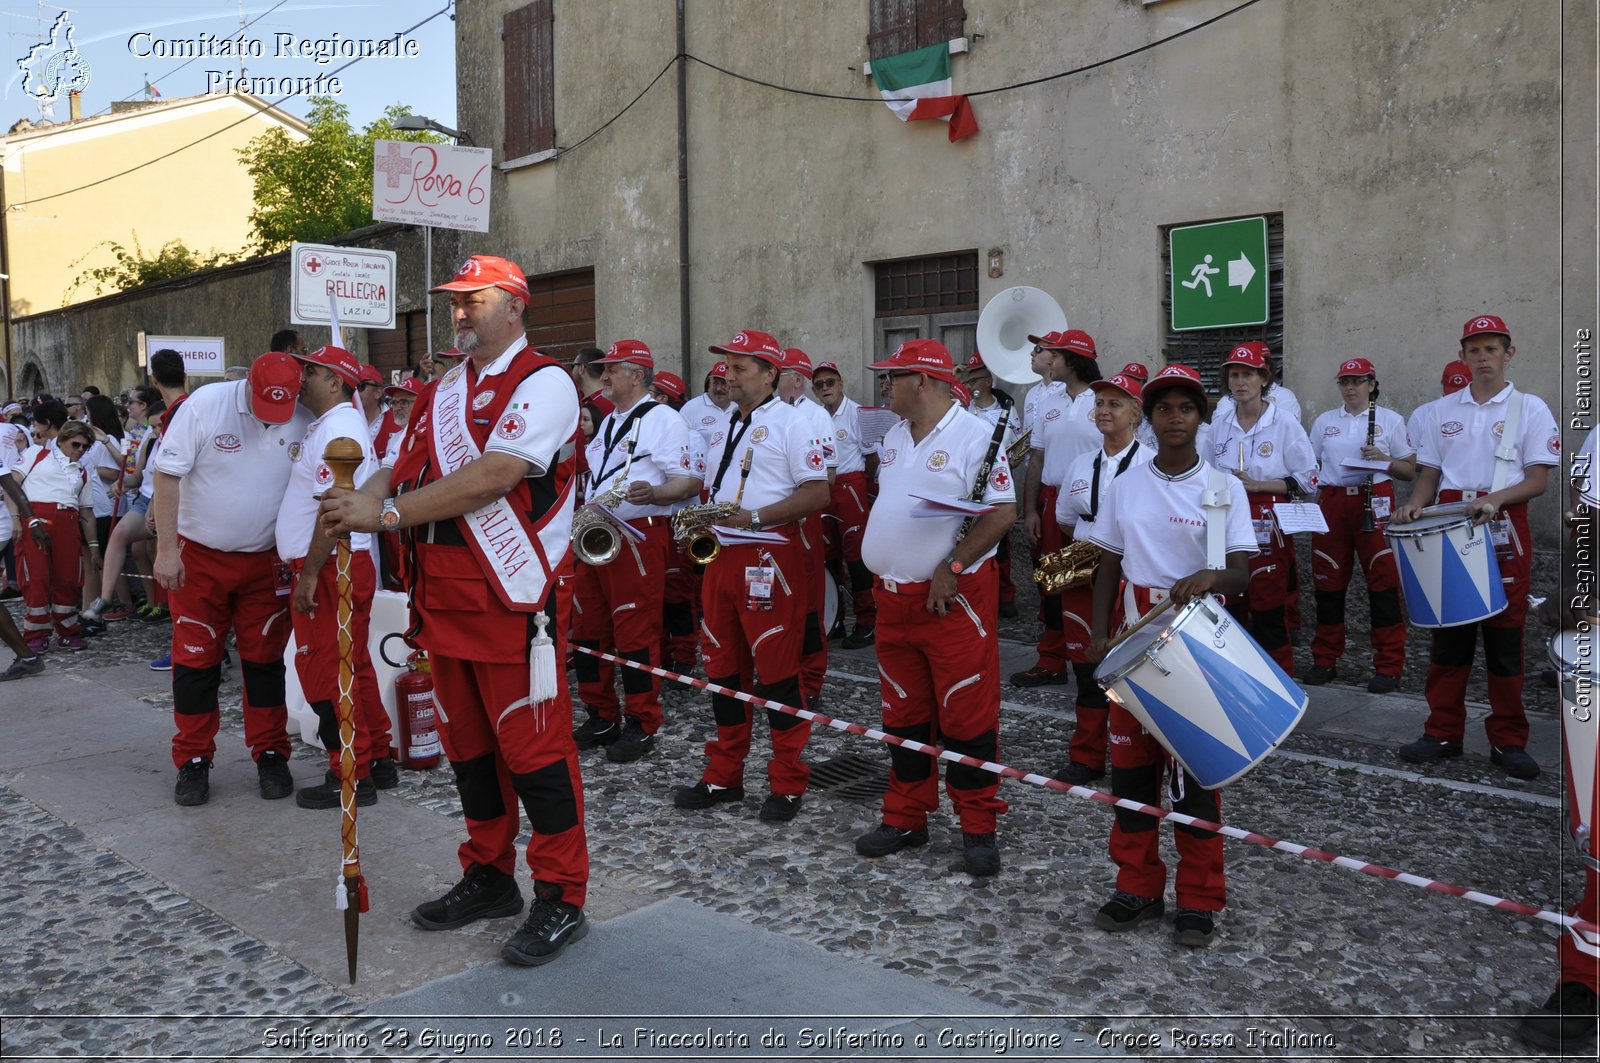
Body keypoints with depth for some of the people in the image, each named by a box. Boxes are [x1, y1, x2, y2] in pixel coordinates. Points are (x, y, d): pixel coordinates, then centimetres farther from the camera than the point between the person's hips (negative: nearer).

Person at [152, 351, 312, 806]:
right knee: (195, 659, 5)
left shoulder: (303, 423, -9)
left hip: (266, 562, 1)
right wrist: (167, 550, -14)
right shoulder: (205, 405, -16)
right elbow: (168, 476, -12)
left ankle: (270, 755, 19)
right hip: (199, 557, -1)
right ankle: (193, 761, 17)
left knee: (264, 660, 7)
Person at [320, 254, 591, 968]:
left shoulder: (542, 383, -9)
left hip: (514, 595, -8)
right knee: (466, 741, 15)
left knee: (532, 743, -4)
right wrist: (364, 497, -6)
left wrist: (387, 514, -19)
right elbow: (406, 469, 16)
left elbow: (491, 478, -20)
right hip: (443, 592, 8)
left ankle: (561, 899, 8)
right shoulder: (443, 393, 18)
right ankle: (489, 877, 30)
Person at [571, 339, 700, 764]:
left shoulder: (664, 420, -6)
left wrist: (652, 493, -31)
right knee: (588, 631, 10)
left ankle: (641, 726, 6)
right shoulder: (608, 422, 21)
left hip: (640, 537, -9)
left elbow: (690, 481, -14)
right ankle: (602, 718, 23)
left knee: (636, 634, -5)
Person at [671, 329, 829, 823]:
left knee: (776, 671, -3)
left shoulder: (790, 423, -5)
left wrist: (752, 517, -19)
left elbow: (818, 493, -13)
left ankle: (788, 783, 8)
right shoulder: (724, 428, 19)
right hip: (721, 556, 8)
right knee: (724, 668, 12)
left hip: (769, 557, -8)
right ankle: (724, 776, 22)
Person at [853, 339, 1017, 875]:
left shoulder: (977, 436, -11)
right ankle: (906, 818, 26)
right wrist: (880, 568, 11)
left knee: (967, 715, -1)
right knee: (903, 714, 14)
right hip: (894, 598, 7)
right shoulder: (894, 438, 13)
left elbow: (1003, 513, -17)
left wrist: (952, 570, -21)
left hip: (954, 599, -7)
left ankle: (979, 828, 12)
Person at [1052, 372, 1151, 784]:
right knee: (1086, 666, 8)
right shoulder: (1081, 464, 13)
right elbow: (1065, 520, 20)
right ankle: (1086, 758, 18)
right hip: (1082, 575, 5)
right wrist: (1084, 540, 1)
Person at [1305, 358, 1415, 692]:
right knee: (1328, 582, 5)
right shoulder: (1323, 421, 12)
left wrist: (1384, 460, -14)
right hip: (1332, 503, 3)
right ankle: (1325, 660, 16)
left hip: (1375, 504, -3)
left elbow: (1410, 470, 5)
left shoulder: (1390, 420, 4)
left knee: (1383, 582, -4)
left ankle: (1388, 666, 2)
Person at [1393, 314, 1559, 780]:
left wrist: (1495, 498, -22)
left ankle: (1508, 740, 10)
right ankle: (1443, 732, 14)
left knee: (1505, 635, 1)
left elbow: (1538, 479, -4)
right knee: (1448, 632, 5)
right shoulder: (1443, 411, 11)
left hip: (1504, 530, -2)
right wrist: (1415, 504, -7)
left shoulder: (1530, 409, 3)